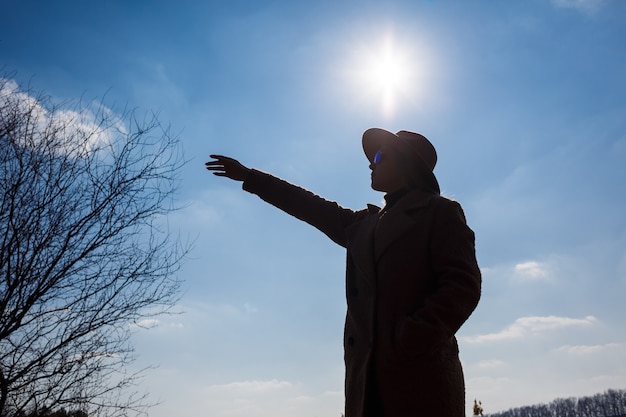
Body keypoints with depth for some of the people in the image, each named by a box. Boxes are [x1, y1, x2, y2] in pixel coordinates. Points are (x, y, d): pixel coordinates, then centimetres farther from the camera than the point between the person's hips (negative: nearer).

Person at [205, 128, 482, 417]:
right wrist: (249, 177, 34)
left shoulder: (439, 212, 3)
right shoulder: (364, 224, 22)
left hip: (422, 376, -6)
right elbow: (312, 208, 30)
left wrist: (412, 343, -19)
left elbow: (463, 284, -8)